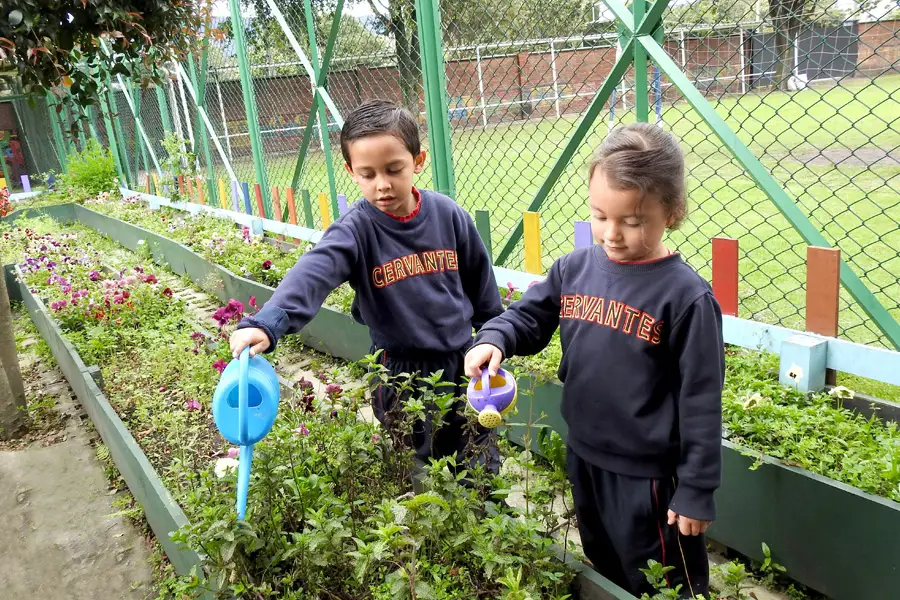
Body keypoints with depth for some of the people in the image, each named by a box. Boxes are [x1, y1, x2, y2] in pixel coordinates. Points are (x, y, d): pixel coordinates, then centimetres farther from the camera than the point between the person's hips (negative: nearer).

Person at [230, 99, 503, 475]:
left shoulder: (448, 215, -7)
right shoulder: (356, 230, -16)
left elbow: (480, 283, 6)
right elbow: (311, 274, -34)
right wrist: (267, 324, -50)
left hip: (463, 361, 3)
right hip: (401, 373, -2)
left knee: (482, 469, 18)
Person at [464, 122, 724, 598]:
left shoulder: (685, 296, -20)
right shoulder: (575, 269, -5)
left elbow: (700, 401, -17)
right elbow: (528, 314, 6)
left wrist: (697, 489, -14)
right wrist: (493, 340, -17)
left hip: (646, 473, -6)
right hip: (582, 455, 6)